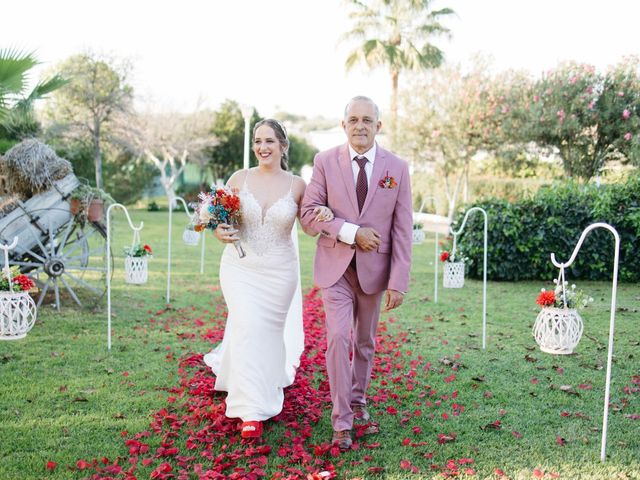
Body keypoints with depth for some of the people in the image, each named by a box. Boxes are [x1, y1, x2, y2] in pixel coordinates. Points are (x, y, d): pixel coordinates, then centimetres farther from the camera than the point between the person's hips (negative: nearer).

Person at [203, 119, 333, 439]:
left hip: (279, 271, 1)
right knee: (247, 329, -11)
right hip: (241, 267, -1)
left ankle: (266, 388, 43)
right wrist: (218, 231, -17)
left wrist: (323, 216, -19)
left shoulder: (297, 185, -4)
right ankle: (251, 411, -1)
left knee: (270, 332, 13)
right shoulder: (239, 178, -3)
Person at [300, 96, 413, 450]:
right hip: (336, 266, -1)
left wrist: (398, 282, -8)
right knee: (339, 337, -11)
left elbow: (402, 230, -4)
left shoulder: (397, 168, -3)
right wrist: (353, 232, -18)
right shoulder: (325, 162, -4)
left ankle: (358, 400, 36)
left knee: (365, 341, 14)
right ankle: (342, 421, 1)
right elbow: (309, 214, -7)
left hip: (374, 268, 2)